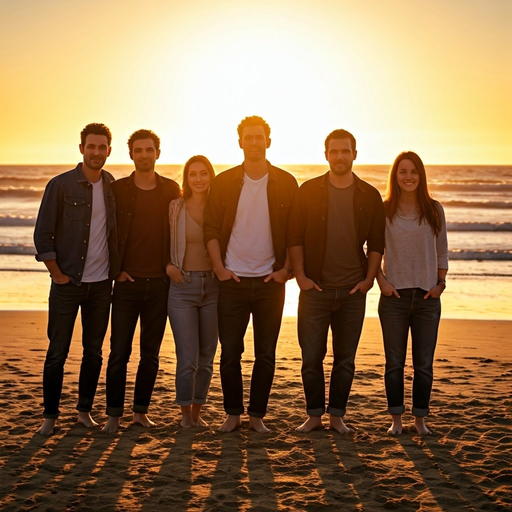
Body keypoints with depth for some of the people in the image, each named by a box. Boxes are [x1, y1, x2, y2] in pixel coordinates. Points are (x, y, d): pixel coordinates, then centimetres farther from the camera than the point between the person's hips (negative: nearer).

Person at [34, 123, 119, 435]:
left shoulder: (114, 187, 5)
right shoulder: (61, 185, -6)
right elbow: (43, 235, -5)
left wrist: (118, 269, 6)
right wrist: (57, 274, -8)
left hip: (101, 283, 3)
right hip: (68, 283, -3)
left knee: (94, 352, 9)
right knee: (57, 353, 1)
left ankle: (85, 410, 21)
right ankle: (50, 415, 12)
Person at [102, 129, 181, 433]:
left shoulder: (172, 190, 5)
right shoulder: (118, 189, 1)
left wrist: (171, 264, 5)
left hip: (160, 282, 2)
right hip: (128, 281, -2)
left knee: (151, 353, 8)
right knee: (119, 351, -2)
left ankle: (141, 411, 18)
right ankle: (114, 414, 8)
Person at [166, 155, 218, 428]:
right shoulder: (175, 207, 0)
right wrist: (168, 265, -4)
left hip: (213, 286, 2)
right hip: (183, 287, -2)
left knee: (206, 357, 8)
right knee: (188, 359, -7)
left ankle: (197, 412, 24)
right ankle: (185, 413, 12)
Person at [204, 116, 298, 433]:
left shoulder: (286, 183, 3)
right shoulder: (224, 183, 4)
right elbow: (211, 228, 5)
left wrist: (286, 269, -4)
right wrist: (219, 268, -5)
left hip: (270, 281, 0)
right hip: (233, 280, 0)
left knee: (266, 354, 5)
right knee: (230, 353, 2)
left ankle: (257, 415, 16)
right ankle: (233, 413, 16)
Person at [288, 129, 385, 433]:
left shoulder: (370, 196, 4)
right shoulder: (309, 191, 1)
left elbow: (377, 243, 7)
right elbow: (295, 237, 2)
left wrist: (369, 279, -2)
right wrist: (300, 276, -6)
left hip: (353, 290, 1)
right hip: (315, 288, -1)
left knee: (345, 359, 6)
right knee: (312, 357, 1)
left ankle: (337, 416, 17)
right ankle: (314, 416, 14)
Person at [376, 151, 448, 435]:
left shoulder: (434, 210, 5)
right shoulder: (383, 210, 1)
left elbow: (442, 252, 9)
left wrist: (440, 282, 0)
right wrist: (381, 280, -6)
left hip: (427, 295, 1)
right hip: (394, 294, -1)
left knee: (424, 364, 5)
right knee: (394, 362, 5)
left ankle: (420, 419, 16)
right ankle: (396, 419, 14)